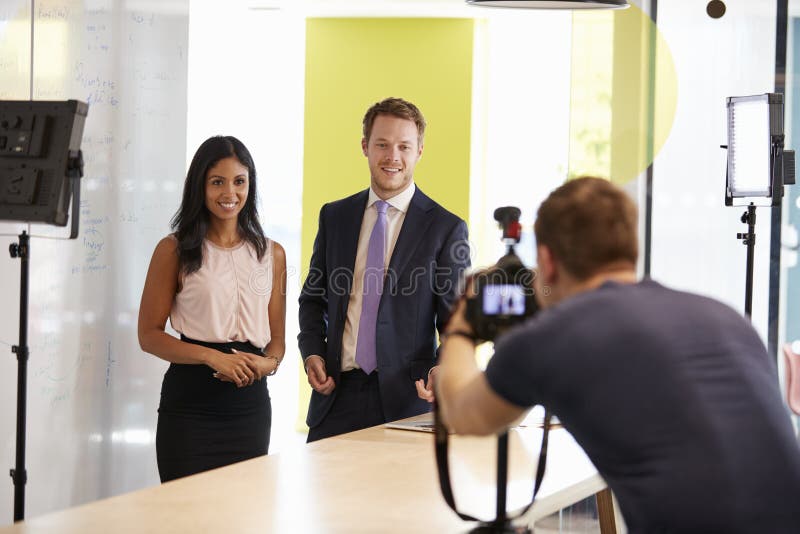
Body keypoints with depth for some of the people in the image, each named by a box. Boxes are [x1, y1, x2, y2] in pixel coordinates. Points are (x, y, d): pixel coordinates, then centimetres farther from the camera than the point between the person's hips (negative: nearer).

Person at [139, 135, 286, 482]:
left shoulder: (272, 254, 12)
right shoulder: (174, 251, 1)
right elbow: (149, 335, -2)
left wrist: (268, 363, -8)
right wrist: (213, 356, -15)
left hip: (250, 404, 3)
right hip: (189, 404, -3)